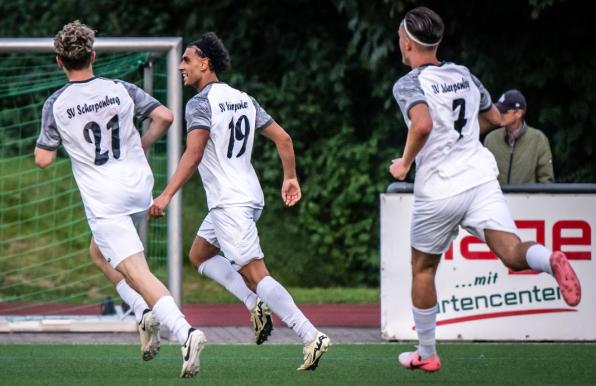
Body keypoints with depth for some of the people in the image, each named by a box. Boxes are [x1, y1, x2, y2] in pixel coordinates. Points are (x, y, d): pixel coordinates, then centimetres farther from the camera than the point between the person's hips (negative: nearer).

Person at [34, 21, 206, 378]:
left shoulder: (55, 105, -6)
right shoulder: (121, 89, 1)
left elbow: (43, 159, -3)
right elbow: (165, 116, -3)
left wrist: (45, 141, 19)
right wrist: (143, 144, 14)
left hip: (104, 201, -5)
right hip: (139, 188, 5)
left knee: (135, 271, -12)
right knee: (100, 253, 28)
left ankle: (185, 331, -31)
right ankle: (147, 313, 9)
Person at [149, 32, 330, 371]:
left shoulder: (200, 103, -12)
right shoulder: (244, 99, 12)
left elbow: (193, 155, -23)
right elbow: (282, 137, 12)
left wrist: (167, 195, -24)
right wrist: (291, 177, 22)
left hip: (230, 203, -9)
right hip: (249, 196, 9)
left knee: (256, 275, -10)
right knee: (199, 255, 23)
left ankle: (312, 336, -18)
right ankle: (255, 303, 8)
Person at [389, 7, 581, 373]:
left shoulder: (409, 84, -8)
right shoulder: (463, 75, 12)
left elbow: (422, 124, -28)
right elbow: (495, 117, 26)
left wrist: (405, 163, -12)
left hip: (438, 190, -4)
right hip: (481, 178, 4)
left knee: (423, 269, 17)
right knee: (512, 252, -11)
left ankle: (426, 353, 26)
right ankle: (550, 259, -47)